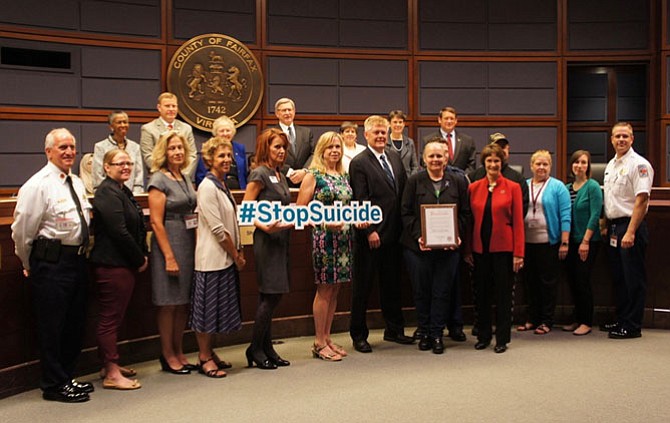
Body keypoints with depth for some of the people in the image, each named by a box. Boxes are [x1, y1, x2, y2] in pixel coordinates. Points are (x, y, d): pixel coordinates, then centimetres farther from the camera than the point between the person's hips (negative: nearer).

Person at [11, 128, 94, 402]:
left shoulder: (77, 183, 12)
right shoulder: (38, 185, -12)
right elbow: (22, 231, -11)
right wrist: (31, 265, -1)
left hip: (77, 260, 8)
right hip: (51, 263, -8)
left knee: (75, 323, 15)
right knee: (51, 326, 1)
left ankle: (67, 377, 30)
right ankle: (54, 385, 14)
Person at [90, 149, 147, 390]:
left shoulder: (122, 191, 16)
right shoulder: (107, 193, -15)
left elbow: (136, 228, 18)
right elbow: (120, 232, -21)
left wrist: (142, 256, 7)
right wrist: (140, 259, -12)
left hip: (124, 264, 10)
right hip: (112, 264, -10)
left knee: (113, 317, 16)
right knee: (110, 318, -2)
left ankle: (110, 365, 27)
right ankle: (112, 374, 4)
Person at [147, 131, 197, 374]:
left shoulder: (185, 178, 12)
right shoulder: (158, 180, -10)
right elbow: (156, 222, -14)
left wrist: (197, 246, 11)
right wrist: (169, 257, -18)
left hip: (189, 244, 7)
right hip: (169, 245, -7)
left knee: (184, 302, 12)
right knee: (169, 303, 1)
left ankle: (179, 352, 23)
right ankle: (167, 356, 13)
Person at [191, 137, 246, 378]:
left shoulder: (222, 185, 12)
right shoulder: (208, 187, -15)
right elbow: (217, 229, -18)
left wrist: (238, 251, 7)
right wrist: (236, 255, -10)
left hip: (226, 257, 9)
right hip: (212, 257, -9)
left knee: (219, 307, 14)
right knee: (207, 306, 0)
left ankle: (209, 353, 25)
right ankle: (204, 358, 11)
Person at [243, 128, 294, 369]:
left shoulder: (280, 176, 17)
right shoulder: (259, 174, -9)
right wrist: (264, 226, -26)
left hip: (281, 239, 8)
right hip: (267, 240, -8)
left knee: (272, 297, 11)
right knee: (270, 296, -7)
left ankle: (266, 348, 18)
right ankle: (255, 349, 6)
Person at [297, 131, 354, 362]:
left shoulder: (344, 176, 13)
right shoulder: (313, 175, -5)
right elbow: (300, 209, -8)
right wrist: (325, 222, -17)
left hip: (344, 237, 6)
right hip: (323, 237, -6)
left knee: (334, 290, 10)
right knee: (324, 290, -1)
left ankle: (327, 338, 20)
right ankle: (319, 343, 8)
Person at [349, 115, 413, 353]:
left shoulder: (395, 158, 13)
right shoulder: (359, 163, -8)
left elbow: (404, 191, 14)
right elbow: (360, 201, -13)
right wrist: (369, 231, -17)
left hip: (393, 233, 7)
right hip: (371, 236, -7)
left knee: (392, 284, 16)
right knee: (363, 287, 4)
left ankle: (394, 329, 29)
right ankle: (358, 335, 15)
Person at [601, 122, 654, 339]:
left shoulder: (639, 164, -12)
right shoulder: (610, 165, 15)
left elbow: (641, 201, -18)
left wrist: (630, 232, -23)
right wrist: (605, 225, 15)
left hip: (630, 226, -8)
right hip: (613, 226, 8)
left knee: (633, 279, -1)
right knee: (619, 276, 15)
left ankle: (632, 326, 6)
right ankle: (621, 320, 26)